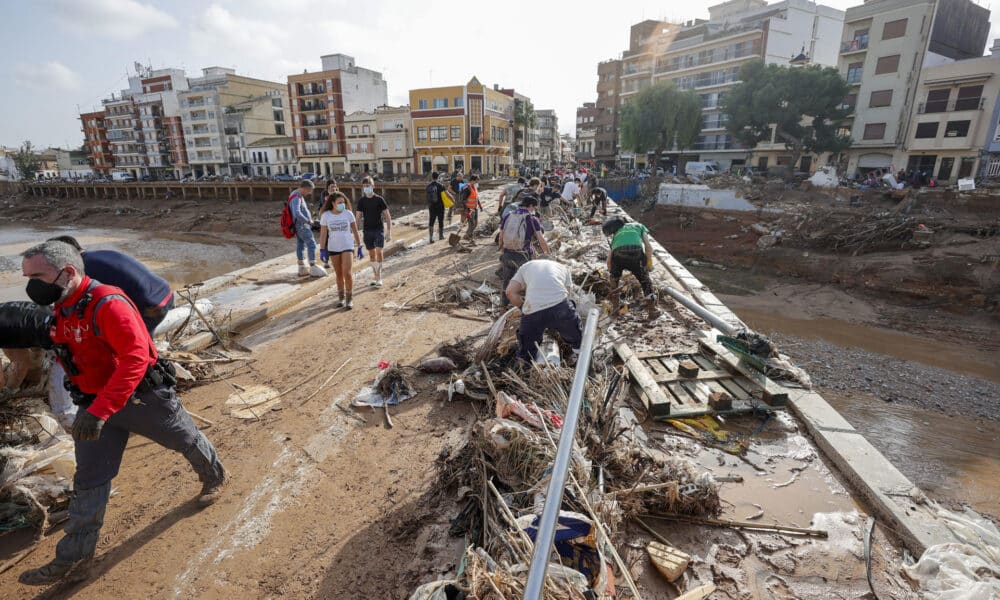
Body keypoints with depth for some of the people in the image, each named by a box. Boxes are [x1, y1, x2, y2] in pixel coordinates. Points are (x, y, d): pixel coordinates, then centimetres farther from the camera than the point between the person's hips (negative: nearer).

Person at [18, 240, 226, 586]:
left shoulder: (107, 303, -26)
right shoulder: (62, 308, 3)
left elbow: (136, 357, -35)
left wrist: (99, 411, -39)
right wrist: (90, 407, 21)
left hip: (143, 397, -7)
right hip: (94, 404, 7)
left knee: (185, 441, 17)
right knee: (88, 480, 10)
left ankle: (214, 477, 45)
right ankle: (74, 560, 20)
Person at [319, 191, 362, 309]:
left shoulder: (348, 213, -3)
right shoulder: (325, 215, -3)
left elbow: (355, 231, 3)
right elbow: (323, 234, -2)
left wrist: (359, 246, 3)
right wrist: (322, 250, -5)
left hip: (347, 247, -1)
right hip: (333, 248, 1)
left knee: (347, 273, -11)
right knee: (339, 274, 10)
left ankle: (349, 298, 3)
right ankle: (341, 297, 25)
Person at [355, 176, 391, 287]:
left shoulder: (379, 199, -2)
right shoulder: (361, 201, 6)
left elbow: (387, 216, -2)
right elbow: (358, 217, 7)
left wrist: (389, 232, -8)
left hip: (379, 229, -3)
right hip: (367, 230, 3)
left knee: (379, 252, -13)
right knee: (371, 254, 9)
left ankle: (379, 278, -6)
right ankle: (376, 277, 20)